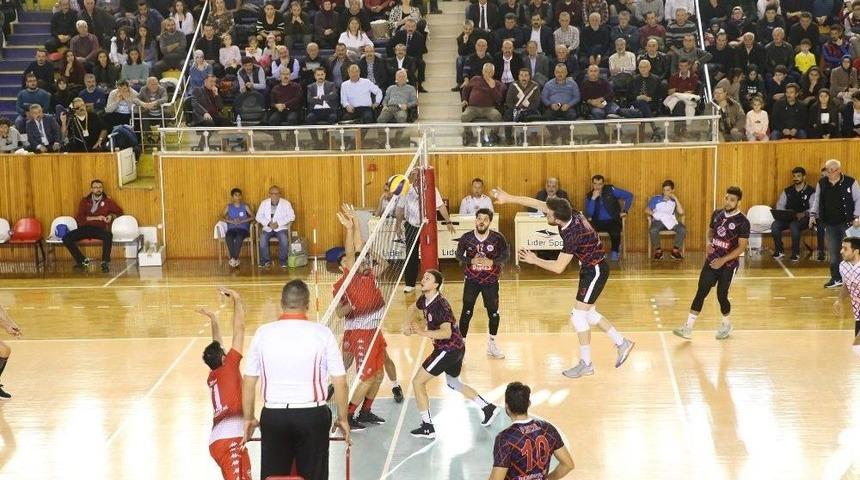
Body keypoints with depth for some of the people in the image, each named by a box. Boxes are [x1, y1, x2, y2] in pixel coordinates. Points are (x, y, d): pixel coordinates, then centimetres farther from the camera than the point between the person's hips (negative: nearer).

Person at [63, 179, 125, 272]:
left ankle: (105, 262, -24)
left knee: (108, 236, -37)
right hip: (84, 228, 2)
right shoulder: (85, 201, 12)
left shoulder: (107, 201, 11)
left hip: (99, 229, -2)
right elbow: (78, 217, 0)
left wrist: (112, 216, -2)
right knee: (66, 238, -21)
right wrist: (96, 218, -11)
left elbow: (119, 211, 21)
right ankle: (82, 261, -9)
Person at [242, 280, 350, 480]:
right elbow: (340, 382, -5)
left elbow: (248, 382, 3)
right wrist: (342, 418, 7)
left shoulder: (263, 332, -2)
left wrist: (249, 418, 15)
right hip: (312, 416, -1)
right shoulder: (322, 333, -6)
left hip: (273, 416, 1)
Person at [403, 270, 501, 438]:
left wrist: (423, 332, -42)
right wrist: (407, 324, 6)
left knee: (418, 382, -4)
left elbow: (446, 332, -35)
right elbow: (413, 307, 23)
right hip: (456, 348, 10)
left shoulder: (440, 305, -26)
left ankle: (427, 427, 1)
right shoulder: (425, 299, 1)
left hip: (448, 349, -10)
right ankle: (488, 408, 36)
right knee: (453, 383, 30)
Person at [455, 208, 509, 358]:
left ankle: (492, 344, 28)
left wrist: (493, 262, -21)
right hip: (472, 280, -1)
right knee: (467, 312, -3)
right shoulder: (466, 238, -11)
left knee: (493, 313, 9)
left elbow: (506, 255, -4)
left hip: (491, 281, 1)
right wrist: (470, 261, -19)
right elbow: (458, 255, 0)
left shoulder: (498, 238, -13)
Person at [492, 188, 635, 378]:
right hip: (590, 268, 9)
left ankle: (586, 364, 6)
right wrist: (509, 198, 0)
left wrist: (535, 260, -14)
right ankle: (622, 343, 27)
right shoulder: (569, 213, -10)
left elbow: (558, 267, -26)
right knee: (588, 312, 18)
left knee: (579, 315, -4)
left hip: (595, 271, -9)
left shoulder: (572, 234, -32)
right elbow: (537, 203, -1)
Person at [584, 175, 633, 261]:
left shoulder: (610, 190, -1)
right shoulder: (589, 196, 4)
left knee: (615, 232, -36)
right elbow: (589, 214, -9)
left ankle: (614, 252, -10)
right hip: (598, 223, 2)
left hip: (613, 221, -2)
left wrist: (624, 211, -4)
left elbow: (629, 196, 0)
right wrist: (593, 198, -16)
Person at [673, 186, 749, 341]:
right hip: (711, 260, 5)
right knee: (701, 293, 0)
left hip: (728, 265, -5)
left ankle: (726, 325, 32)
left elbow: (741, 247, -16)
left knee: (722, 295, 5)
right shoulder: (717, 214, 2)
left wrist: (723, 260, -23)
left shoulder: (742, 222, -15)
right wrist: (709, 242, -3)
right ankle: (688, 328, 0)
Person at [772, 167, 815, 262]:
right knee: (775, 225, -26)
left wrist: (804, 214, -26)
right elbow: (780, 205, 9)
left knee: (794, 225, -38)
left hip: (803, 219, -4)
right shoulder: (787, 191, 16)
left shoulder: (811, 192, 3)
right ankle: (778, 251, -11)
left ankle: (796, 253, -25)